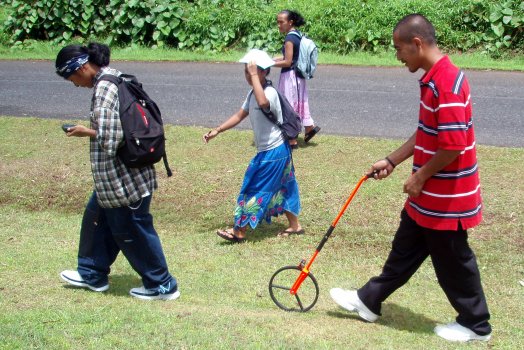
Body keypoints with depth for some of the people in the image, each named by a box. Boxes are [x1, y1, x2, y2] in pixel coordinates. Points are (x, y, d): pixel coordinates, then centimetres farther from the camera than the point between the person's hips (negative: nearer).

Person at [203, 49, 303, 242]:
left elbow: (262, 103, -48)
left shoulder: (270, 92, -22)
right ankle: (295, 225, 28)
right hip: (268, 150, 10)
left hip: (273, 152, -10)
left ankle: (239, 231, 5)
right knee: (280, 188, 17)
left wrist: (254, 76, -40)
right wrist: (217, 130, 10)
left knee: (256, 189, -3)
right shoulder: (254, 93, 9)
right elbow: (240, 115, 15)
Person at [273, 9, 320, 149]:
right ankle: (309, 127, 30)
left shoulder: (289, 38, -20)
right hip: (298, 75, 9)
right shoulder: (297, 34, 7)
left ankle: (292, 140, 10)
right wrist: (272, 59, 11)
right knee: (298, 102, 22)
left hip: (289, 76, -9)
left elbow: (287, 62, -21)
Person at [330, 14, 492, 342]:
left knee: (452, 261, 7)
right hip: (428, 196, 10)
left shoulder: (447, 82, -25)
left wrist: (420, 177, -15)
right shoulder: (434, 79, 8)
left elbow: (453, 146, -27)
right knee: (405, 248, 20)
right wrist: (391, 161, 19)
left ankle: (475, 325, 26)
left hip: (446, 198, -10)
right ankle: (369, 301, 33)